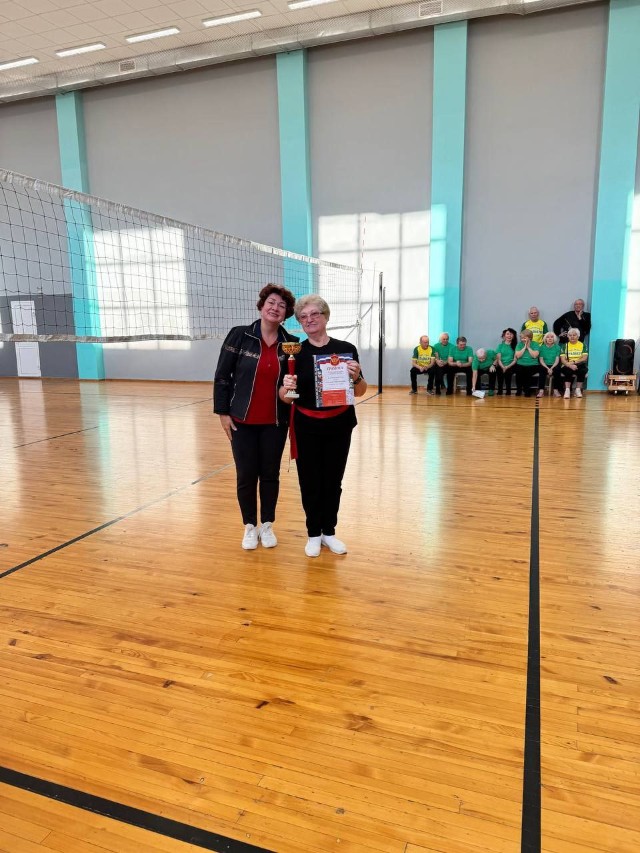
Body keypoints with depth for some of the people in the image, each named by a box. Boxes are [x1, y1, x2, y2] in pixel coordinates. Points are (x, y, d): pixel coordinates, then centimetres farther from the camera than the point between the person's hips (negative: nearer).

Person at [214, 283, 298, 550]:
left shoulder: (291, 344, -1)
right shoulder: (239, 336, -6)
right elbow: (222, 376, -3)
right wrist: (222, 412, -6)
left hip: (275, 422, 2)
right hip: (243, 421, -1)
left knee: (270, 474, 10)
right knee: (246, 476, 6)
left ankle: (267, 525, 27)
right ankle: (250, 526, 24)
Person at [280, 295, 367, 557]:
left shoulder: (346, 349, -4)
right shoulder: (295, 353, -4)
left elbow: (360, 392, 2)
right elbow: (285, 398, -4)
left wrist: (356, 377, -19)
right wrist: (286, 388, -26)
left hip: (339, 425, 1)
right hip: (307, 427, -1)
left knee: (333, 481, 12)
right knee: (310, 481, 7)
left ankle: (329, 532, 29)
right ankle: (313, 534, 25)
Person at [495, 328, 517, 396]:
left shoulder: (515, 346, 10)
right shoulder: (500, 345, 14)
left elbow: (515, 360, 3)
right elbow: (498, 359, 6)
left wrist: (507, 367, -13)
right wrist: (503, 367, -12)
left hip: (510, 367, -1)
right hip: (501, 367, 1)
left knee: (508, 372, -32)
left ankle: (508, 393, -21)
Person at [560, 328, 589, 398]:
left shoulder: (583, 345, 10)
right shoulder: (565, 346, 9)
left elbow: (584, 358, -2)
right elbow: (563, 359, -4)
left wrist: (574, 362, -17)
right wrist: (570, 365, -23)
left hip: (579, 365, 1)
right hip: (568, 366, 0)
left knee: (583, 369, -33)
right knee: (569, 371, -35)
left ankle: (578, 390, -22)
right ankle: (567, 390, -32)